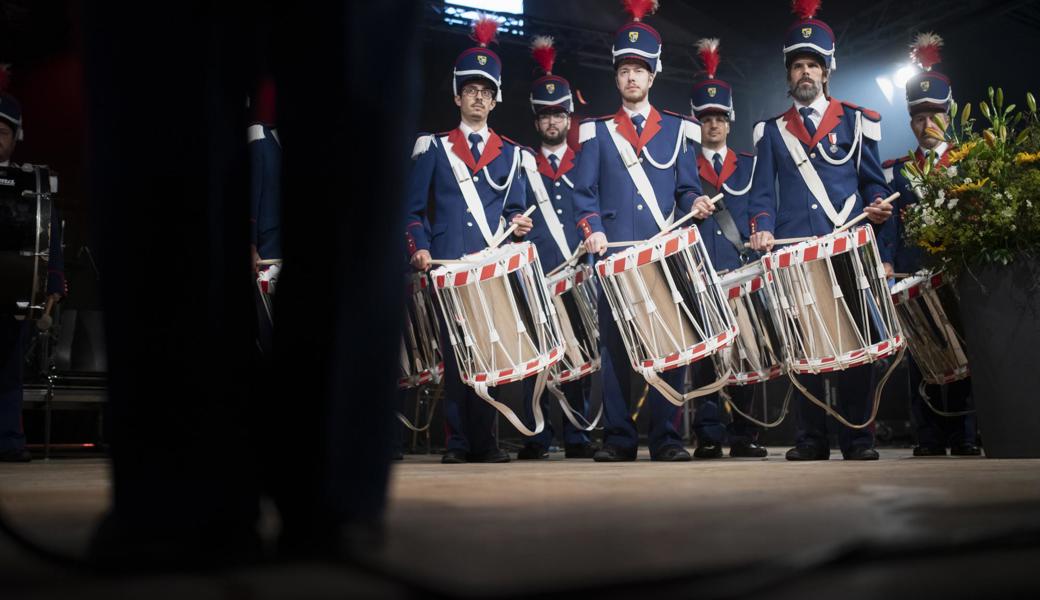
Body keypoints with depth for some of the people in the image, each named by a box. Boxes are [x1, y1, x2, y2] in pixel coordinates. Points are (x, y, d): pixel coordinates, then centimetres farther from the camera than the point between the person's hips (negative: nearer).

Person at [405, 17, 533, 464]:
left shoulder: (510, 153, 15)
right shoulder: (434, 148, 10)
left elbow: (514, 209, 15)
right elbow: (413, 209, 7)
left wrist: (519, 224, -7)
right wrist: (419, 248, -7)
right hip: (449, 270, -1)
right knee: (455, 351, -2)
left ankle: (485, 439, 5)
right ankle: (459, 441, 6)